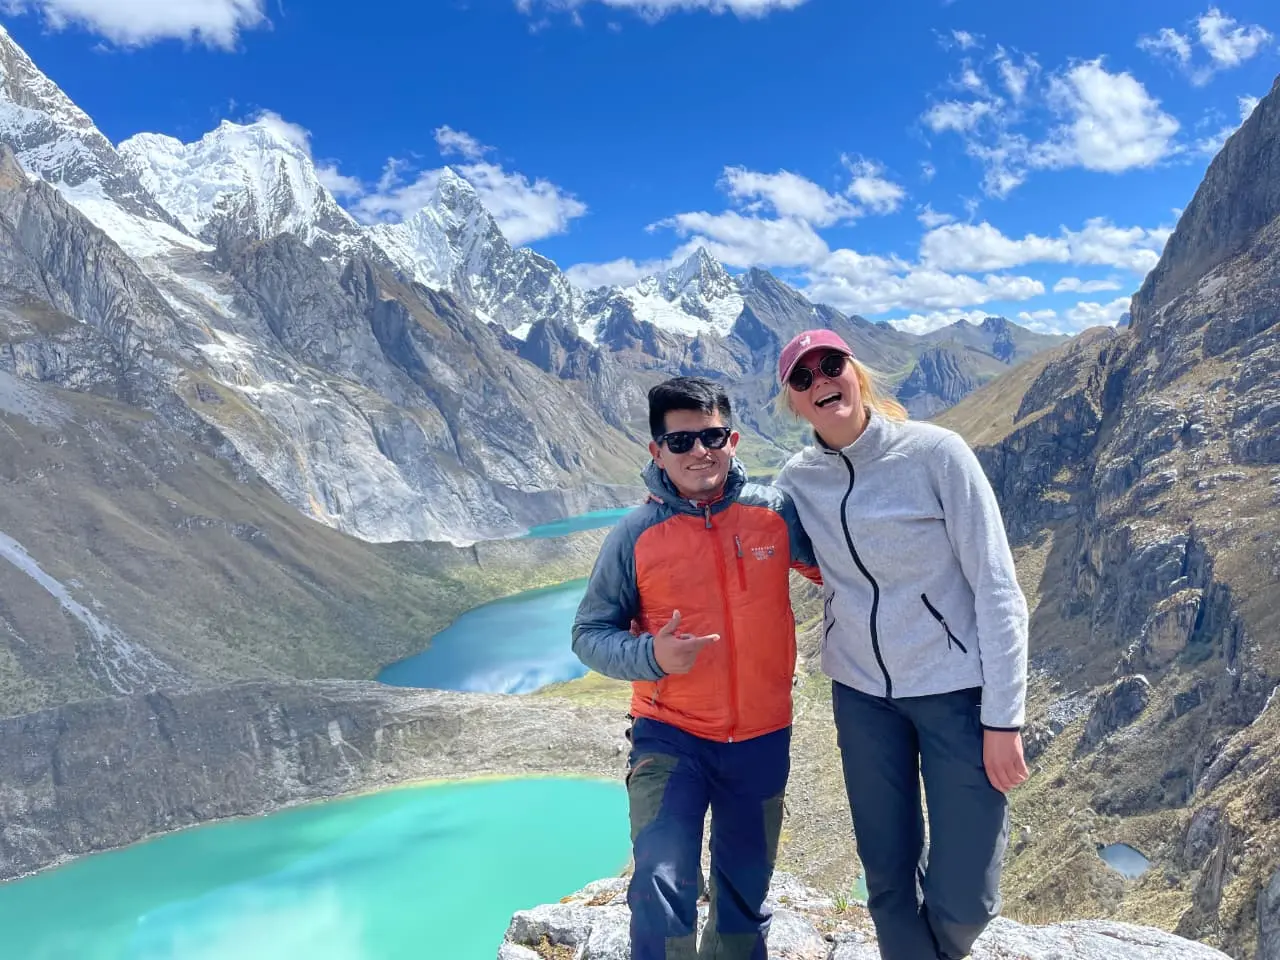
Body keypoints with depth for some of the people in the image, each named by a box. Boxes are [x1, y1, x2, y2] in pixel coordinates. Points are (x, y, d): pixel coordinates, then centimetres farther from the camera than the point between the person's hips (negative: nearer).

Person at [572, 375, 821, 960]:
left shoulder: (777, 512, -7)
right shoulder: (635, 535, -11)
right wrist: (651, 655, -24)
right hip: (670, 736, -2)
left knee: (745, 897, 19)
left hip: (762, 739, 3)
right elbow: (590, 633, -7)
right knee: (662, 889, -17)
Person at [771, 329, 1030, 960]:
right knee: (888, 880, 11)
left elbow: (997, 588, -12)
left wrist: (1002, 718, -13)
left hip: (957, 690, -3)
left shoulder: (935, 452, -13)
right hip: (862, 694, 4)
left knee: (961, 900, 0)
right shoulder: (797, 480, -1)